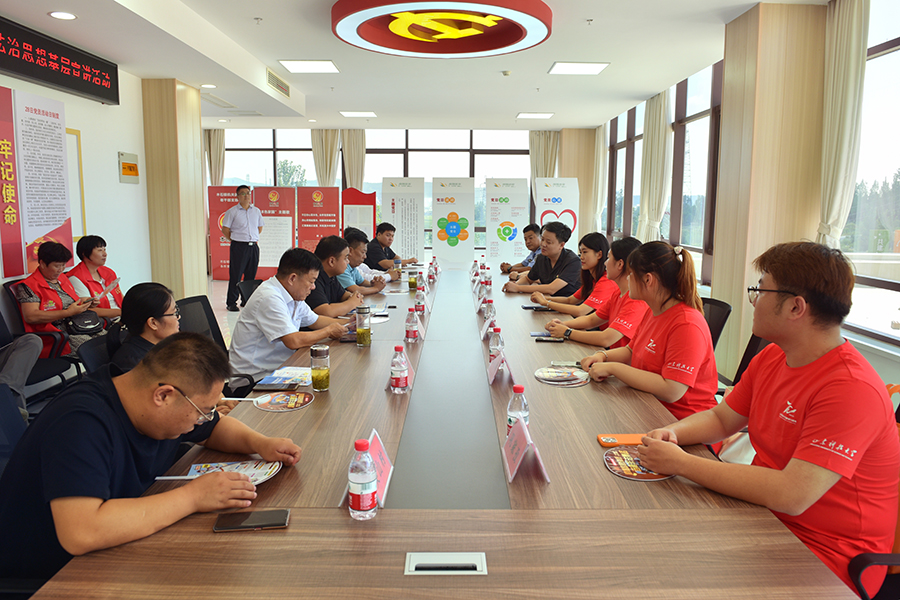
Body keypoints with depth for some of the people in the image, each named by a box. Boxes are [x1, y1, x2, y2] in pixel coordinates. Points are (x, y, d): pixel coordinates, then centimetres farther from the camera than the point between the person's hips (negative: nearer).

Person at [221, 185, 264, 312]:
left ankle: (247, 301, 19)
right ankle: (231, 303, 4)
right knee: (235, 275, -3)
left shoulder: (256, 211, 12)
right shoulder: (232, 212, -1)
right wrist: (234, 240, -1)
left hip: (254, 246, 5)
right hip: (238, 247, -4)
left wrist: (255, 239, 14)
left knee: (251, 275, 8)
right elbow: (225, 229, 0)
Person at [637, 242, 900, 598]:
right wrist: (673, 433, -10)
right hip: (767, 518, 7)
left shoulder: (851, 389, -26)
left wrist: (681, 463, -29)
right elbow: (722, 418, 12)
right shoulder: (772, 357, 1)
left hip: (826, 561, -7)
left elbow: (791, 496, -33)